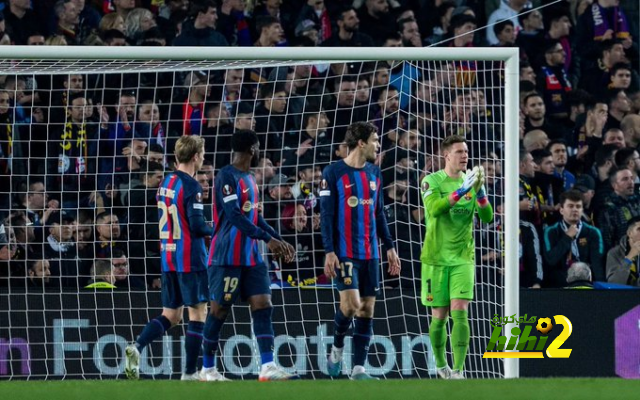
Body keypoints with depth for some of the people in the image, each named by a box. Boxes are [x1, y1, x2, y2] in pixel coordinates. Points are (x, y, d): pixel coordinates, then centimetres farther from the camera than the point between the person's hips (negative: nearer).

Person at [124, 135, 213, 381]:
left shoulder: (165, 183, 10)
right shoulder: (190, 186, -14)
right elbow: (197, 226, -19)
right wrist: (212, 231, 1)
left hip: (168, 257, 7)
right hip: (190, 259, -7)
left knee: (170, 316, 11)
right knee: (197, 314, 1)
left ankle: (137, 347, -11)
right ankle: (189, 373, 1)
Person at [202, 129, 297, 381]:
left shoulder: (248, 179, 16)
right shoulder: (227, 177, -14)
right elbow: (234, 215, -23)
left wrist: (278, 240, 16)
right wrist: (267, 238, -26)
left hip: (251, 256, 9)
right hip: (227, 257, -9)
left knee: (263, 306, -3)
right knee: (219, 311, 0)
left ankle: (268, 368, -10)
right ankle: (208, 369, 10)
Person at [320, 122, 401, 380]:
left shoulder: (374, 173, 13)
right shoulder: (334, 173, -6)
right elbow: (326, 215, -8)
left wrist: (389, 247, 14)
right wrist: (329, 252, -14)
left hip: (370, 253, 6)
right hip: (345, 253, -6)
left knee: (367, 309, 2)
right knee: (352, 303, -17)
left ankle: (358, 369, 4)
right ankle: (337, 347, 10)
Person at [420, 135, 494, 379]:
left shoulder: (471, 180, 5)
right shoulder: (431, 181, -5)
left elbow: (487, 217, -2)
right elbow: (434, 209, -24)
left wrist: (480, 192, -19)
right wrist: (461, 191, -33)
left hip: (463, 258, 2)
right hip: (436, 257, -2)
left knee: (460, 313, -12)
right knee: (439, 316, 5)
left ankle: (458, 370, -15)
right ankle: (441, 364, 26)